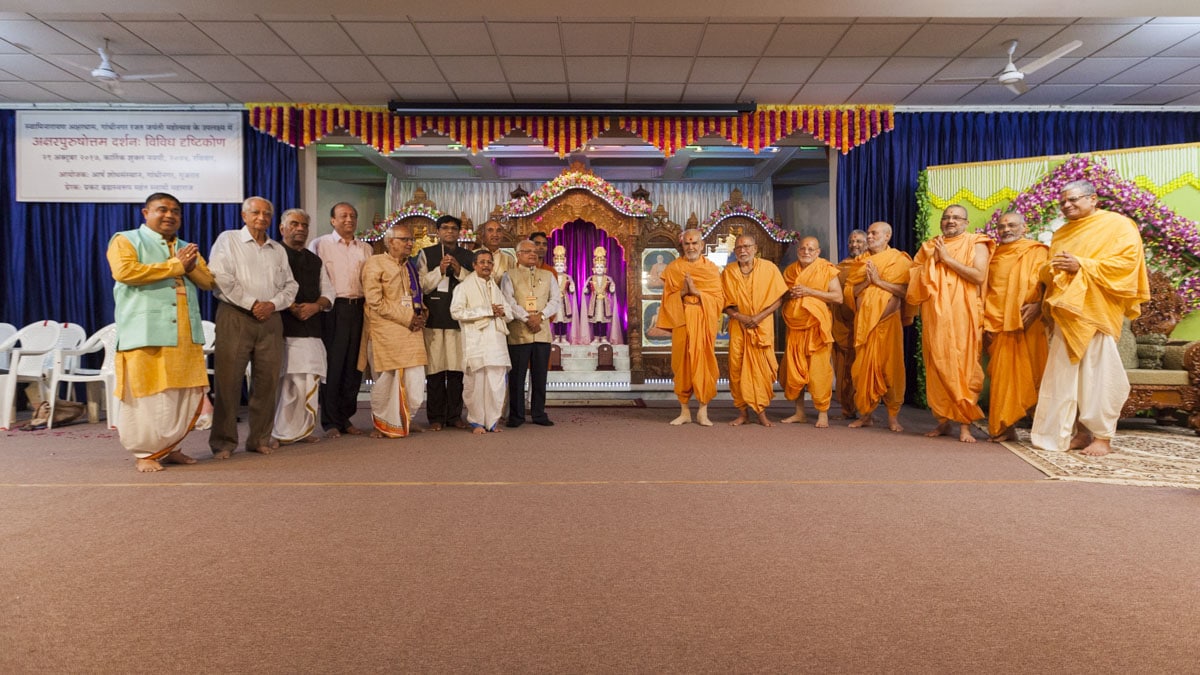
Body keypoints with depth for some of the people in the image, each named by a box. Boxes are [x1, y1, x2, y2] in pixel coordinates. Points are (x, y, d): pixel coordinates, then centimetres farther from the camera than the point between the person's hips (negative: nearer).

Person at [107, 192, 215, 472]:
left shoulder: (186, 248, 24)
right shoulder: (126, 240, 6)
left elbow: (208, 282, 17)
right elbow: (124, 271, -14)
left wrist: (191, 266, -4)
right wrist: (175, 266, -8)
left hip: (185, 335, 6)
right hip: (146, 334, -5)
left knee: (188, 395, 3)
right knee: (147, 395, -4)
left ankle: (169, 447, 17)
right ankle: (145, 453, 7)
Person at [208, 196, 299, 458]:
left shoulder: (278, 249, 19)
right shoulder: (227, 240, 6)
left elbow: (290, 284, 16)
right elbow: (221, 278, -6)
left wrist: (273, 304, -2)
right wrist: (252, 303, -10)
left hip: (270, 319, 4)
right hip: (235, 317, -4)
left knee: (267, 381, 2)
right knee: (228, 381, -4)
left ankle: (260, 439, 12)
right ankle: (224, 442, 4)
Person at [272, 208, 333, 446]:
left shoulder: (315, 261, 22)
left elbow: (328, 293, 18)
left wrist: (315, 306, -2)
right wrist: (292, 308, -16)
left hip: (312, 327, 5)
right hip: (283, 328, -5)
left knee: (310, 381, 2)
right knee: (285, 381, -9)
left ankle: (303, 430, 11)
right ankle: (280, 432, -1)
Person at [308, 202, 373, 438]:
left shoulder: (365, 248, 17)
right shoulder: (320, 244, 5)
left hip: (358, 309, 4)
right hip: (333, 309, -4)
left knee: (354, 365, 6)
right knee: (332, 366, -3)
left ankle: (346, 417, 17)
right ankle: (330, 422, 5)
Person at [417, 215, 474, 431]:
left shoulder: (467, 256, 15)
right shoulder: (426, 254, 10)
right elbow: (422, 285, 3)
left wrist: (459, 271, -6)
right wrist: (440, 270, -9)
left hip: (459, 318, 2)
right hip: (434, 318, -2)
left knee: (457, 369, 1)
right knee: (435, 369, -3)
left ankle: (454, 415, 9)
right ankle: (435, 417, 5)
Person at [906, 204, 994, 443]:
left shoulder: (976, 244, 6)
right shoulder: (929, 246, 17)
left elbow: (979, 276, -9)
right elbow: (914, 276, 11)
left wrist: (947, 259, -9)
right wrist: (933, 260, -4)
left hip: (963, 315, -3)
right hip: (935, 315, 3)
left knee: (964, 366, -7)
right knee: (937, 366, 1)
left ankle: (965, 423, -4)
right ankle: (943, 420, 8)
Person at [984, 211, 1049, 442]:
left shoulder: (1038, 252, 8)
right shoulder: (993, 256, 18)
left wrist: (1038, 305, -20)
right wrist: (986, 323, 5)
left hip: (1027, 325, -3)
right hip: (997, 327, 3)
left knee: (1028, 375, -4)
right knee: (1001, 376, 1)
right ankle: (1004, 428, 4)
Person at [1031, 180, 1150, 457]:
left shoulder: (1118, 225, 2)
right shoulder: (1061, 233, 22)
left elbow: (1127, 261, -10)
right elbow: (1048, 271, 21)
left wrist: (1081, 265, -17)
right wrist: (1053, 268, -3)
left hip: (1097, 311, -6)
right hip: (1066, 312, 7)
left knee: (1098, 374, -9)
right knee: (1067, 374, 2)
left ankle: (1103, 437, -3)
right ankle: (1082, 432, 9)